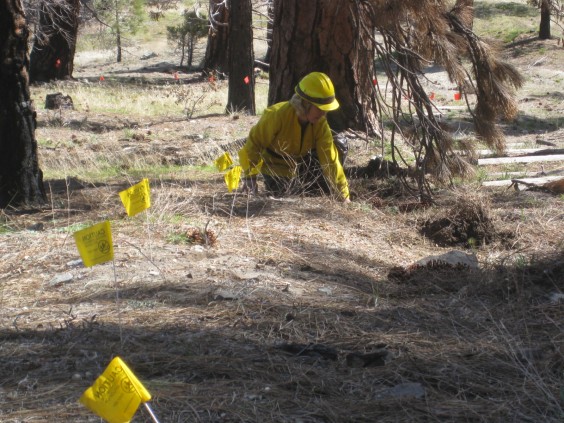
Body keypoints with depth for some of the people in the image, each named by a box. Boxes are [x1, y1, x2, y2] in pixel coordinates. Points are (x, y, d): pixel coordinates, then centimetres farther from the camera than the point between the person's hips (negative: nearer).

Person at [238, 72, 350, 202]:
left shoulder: (320, 124, -20)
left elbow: (330, 159, -21)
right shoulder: (277, 115, -31)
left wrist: (343, 195, -25)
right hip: (276, 170, -4)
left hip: (301, 164, 4)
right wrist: (250, 177, -22)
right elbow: (254, 143, -21)